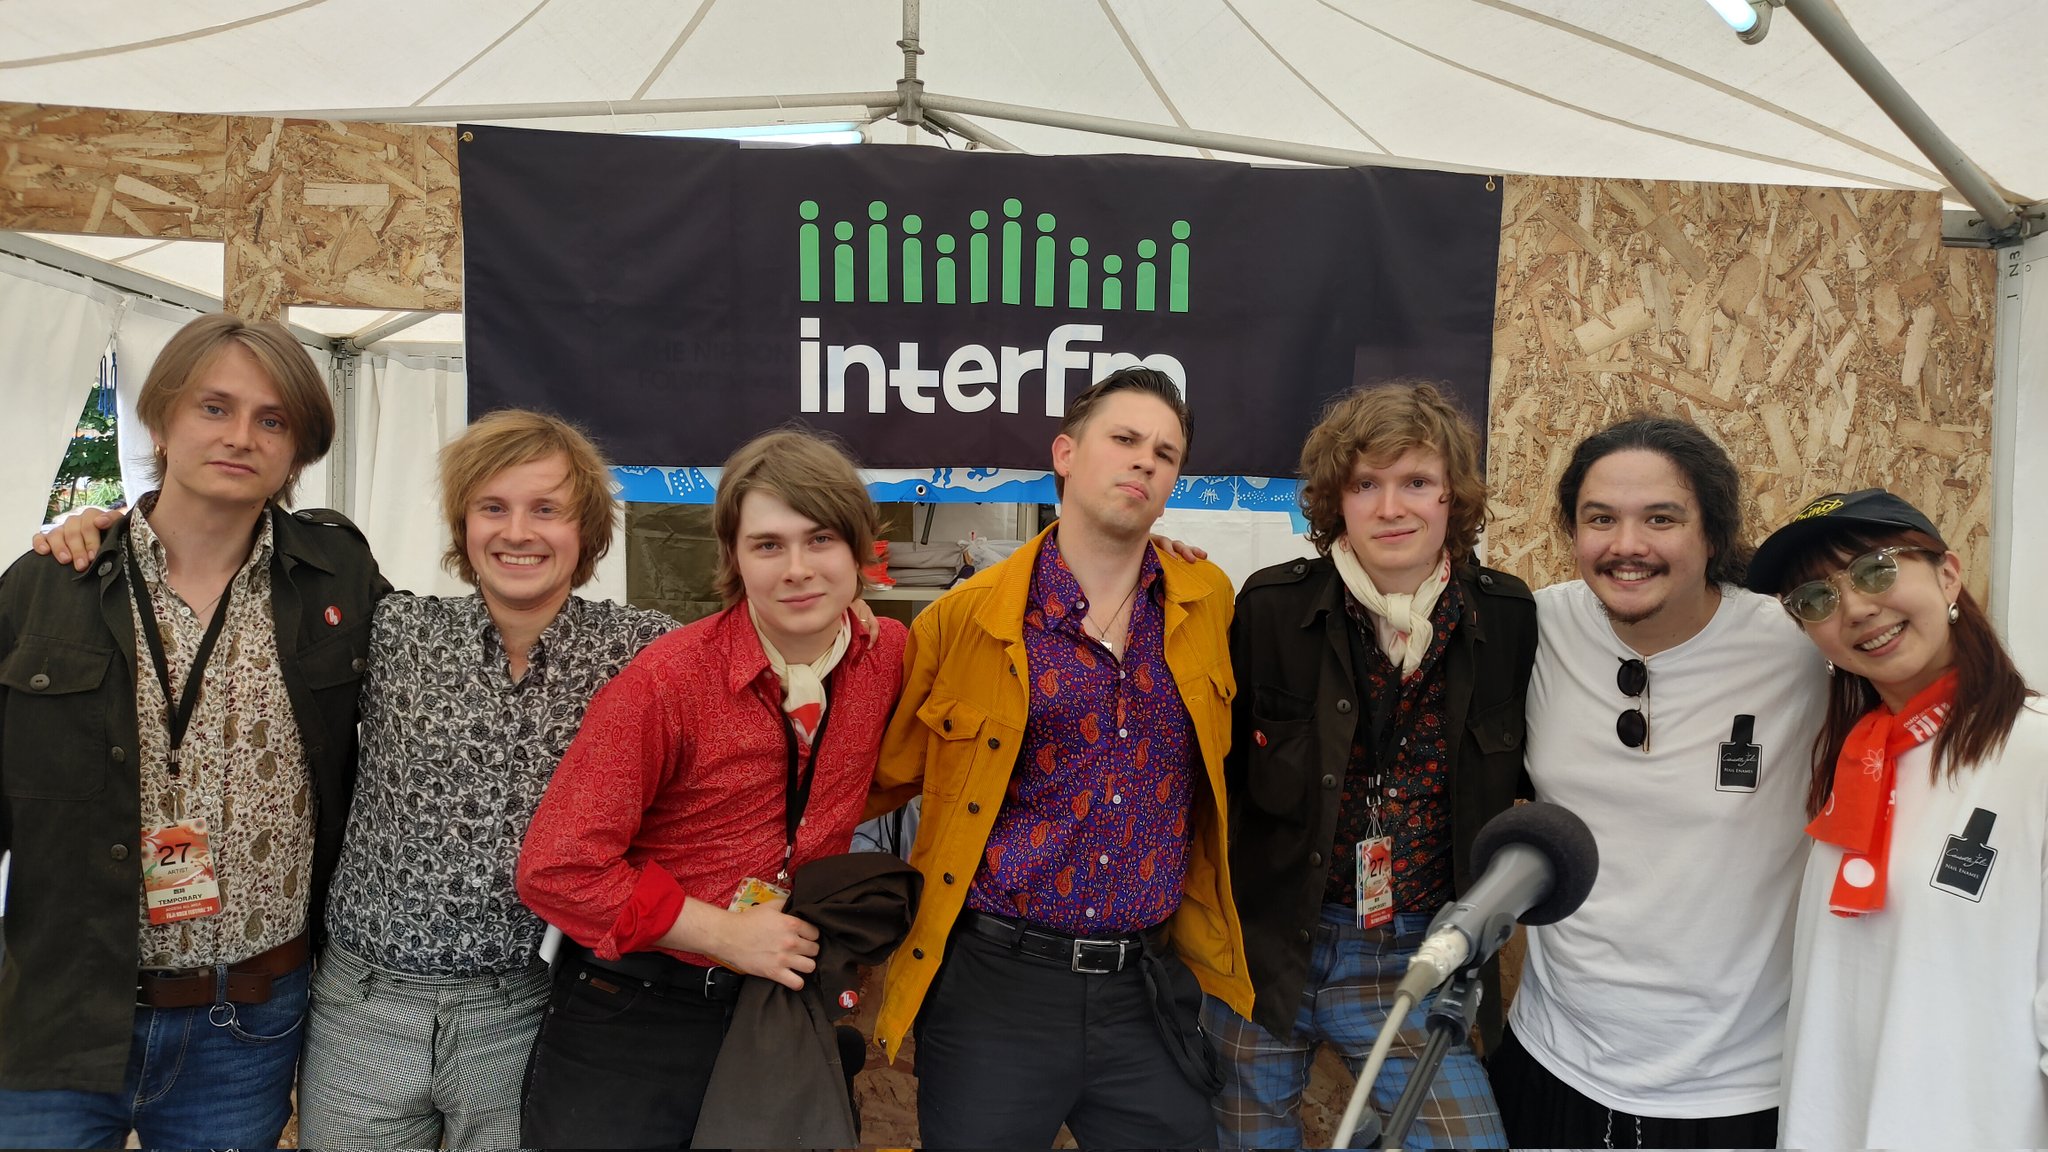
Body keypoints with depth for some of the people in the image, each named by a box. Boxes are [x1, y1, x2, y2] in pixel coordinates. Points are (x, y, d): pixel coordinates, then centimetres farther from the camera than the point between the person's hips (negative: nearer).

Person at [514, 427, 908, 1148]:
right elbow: (556, 868, -19)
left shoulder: (891, 657, -8)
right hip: (634, 1010, -3)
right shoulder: (666, 682, -21)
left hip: (787, 996, 4)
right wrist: (728, 934, -18)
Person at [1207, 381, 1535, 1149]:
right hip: (1263, 946, -1)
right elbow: (1218, 763, -2)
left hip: (1411, 964, 1)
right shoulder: (1273, 606, -10)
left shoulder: (1507, 618, -4)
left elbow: (1523, 771, 9)